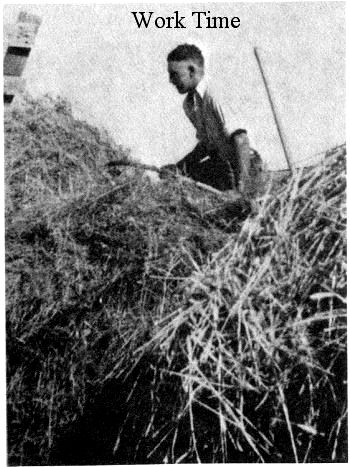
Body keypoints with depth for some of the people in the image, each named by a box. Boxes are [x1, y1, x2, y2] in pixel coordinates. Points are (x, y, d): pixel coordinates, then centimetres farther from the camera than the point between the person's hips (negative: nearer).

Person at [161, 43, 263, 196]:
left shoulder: (214, 97, -22)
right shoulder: (188, 104, 6)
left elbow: (240, 139, -30)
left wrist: (241, 185, -33)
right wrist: (179, 167, 7)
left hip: (245, 162, -9)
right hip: (218, 161, 9)